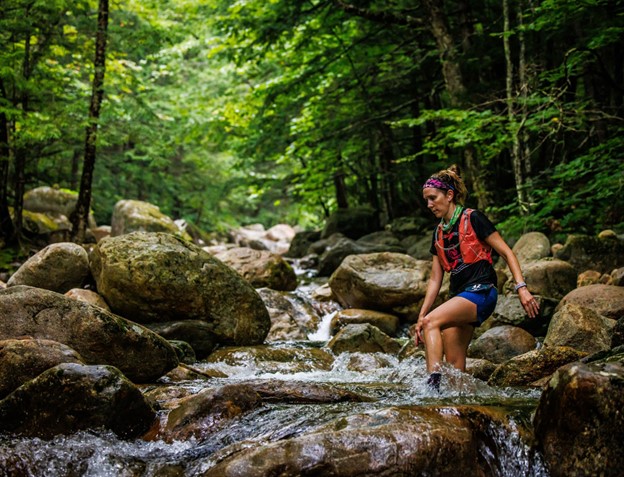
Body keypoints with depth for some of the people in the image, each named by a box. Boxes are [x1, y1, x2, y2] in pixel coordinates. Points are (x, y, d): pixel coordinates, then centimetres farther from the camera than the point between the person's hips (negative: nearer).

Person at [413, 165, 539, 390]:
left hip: (481, 292, -7)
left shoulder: (472, 219, -3)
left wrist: (521, 288, -18)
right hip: (458, 296, 7)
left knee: (432, 322, -29)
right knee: (454, 365, 1)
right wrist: (420, 316, 12)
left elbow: (507, 253, -6)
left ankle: (433, 382, -39)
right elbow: (435, 279, 17)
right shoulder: (439, 233, 16)